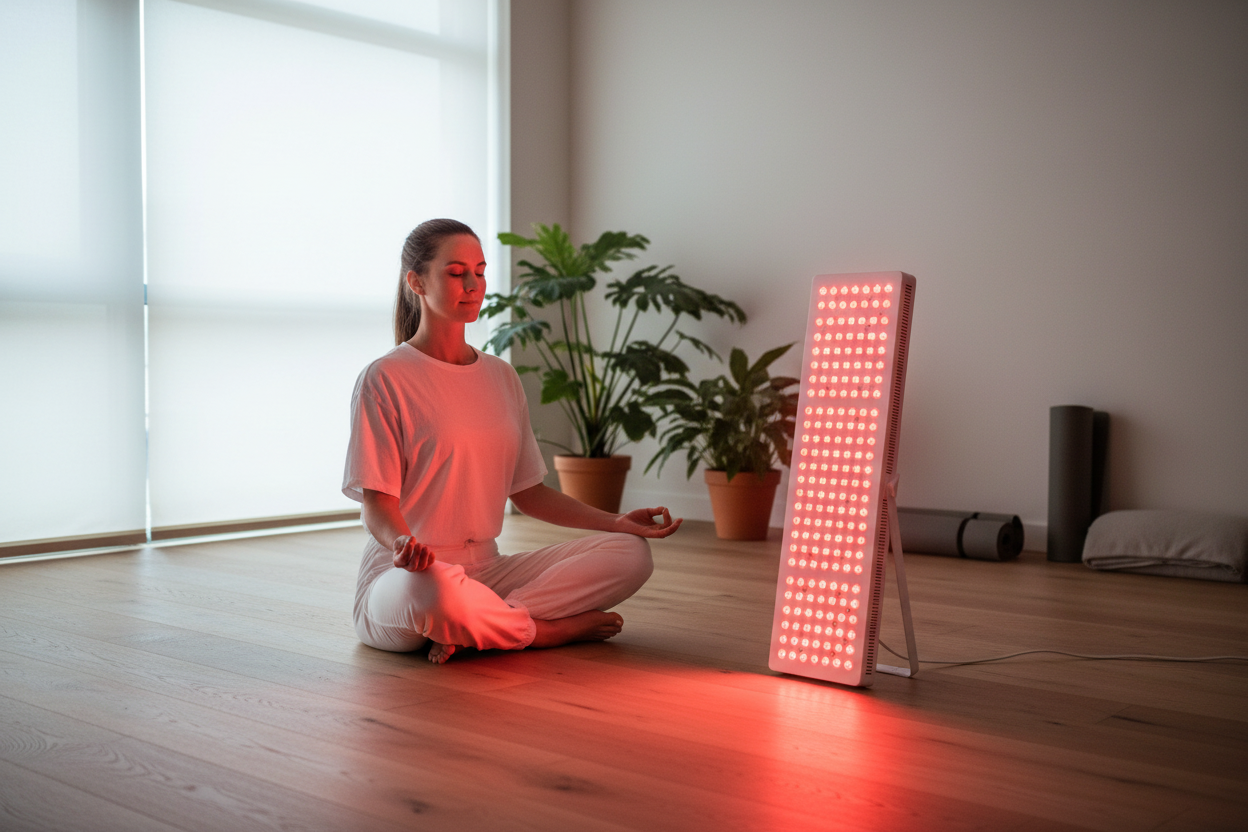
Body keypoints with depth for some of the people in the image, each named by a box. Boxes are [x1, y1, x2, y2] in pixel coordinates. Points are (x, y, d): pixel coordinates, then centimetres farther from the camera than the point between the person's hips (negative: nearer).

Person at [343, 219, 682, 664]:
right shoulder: (383, 379, -6)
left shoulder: (501, 376, 13)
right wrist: (402, 542, -35)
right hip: (405, 575, -6)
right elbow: (377, 502, -12)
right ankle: (558, 629, -14)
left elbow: (526, 490, 15)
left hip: (487, 569, 6)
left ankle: (471, 633, -20)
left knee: (629, 552, -12)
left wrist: (615, 521, 4)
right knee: (439, 591, -43)